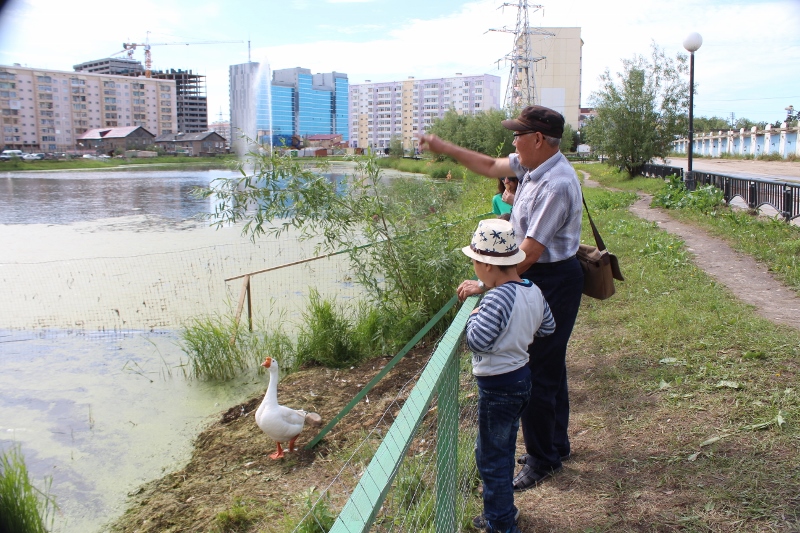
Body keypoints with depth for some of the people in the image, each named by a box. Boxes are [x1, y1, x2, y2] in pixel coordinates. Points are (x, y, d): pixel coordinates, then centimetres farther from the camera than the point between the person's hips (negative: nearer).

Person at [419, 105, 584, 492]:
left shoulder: (556, 185, -25)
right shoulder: (531, 165, 4)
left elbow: (530, 251, -27)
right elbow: (490, 166, 20)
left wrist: (485, 285, -23)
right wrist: (443, 148, 17)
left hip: (553, 281, -10)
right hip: (537, 277, 10)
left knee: (536, 372, -1)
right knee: (549, 366, 20)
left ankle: (542, 460, 15)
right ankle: (556, 446, 37)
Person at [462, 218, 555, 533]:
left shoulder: (497, 298, -28)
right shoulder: (533, 291, -1)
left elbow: (477, 341, -32)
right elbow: (547, 327, 11)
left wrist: (474, 317, -14)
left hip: (498, 387, -9)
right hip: (521, 376, 9)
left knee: (490, 456, 8)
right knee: (503, 450, 24)